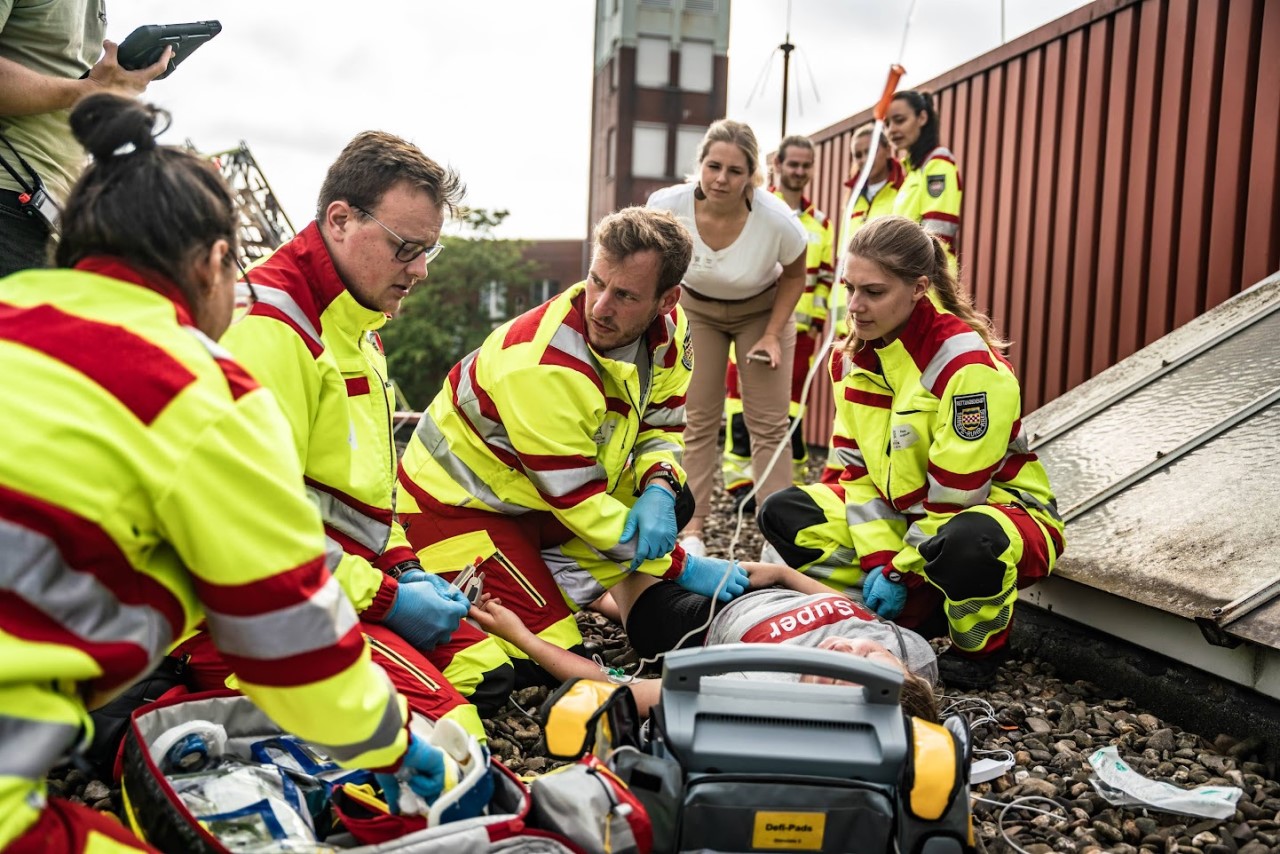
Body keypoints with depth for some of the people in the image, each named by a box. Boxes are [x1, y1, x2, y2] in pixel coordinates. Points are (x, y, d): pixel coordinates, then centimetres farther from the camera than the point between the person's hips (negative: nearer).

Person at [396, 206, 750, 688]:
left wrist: (659, 489, -23)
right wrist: (682, 568, -21)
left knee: (673, 501, -7)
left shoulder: (668, 326, -11)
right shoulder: (542, 368, -32)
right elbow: (579, 501, -26)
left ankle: (549, 590, 0)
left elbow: (661, 426, 0)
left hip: (535, 502, 8)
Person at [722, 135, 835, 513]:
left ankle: (793, 481, 17)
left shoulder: (820, 223, 15)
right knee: (745, 402, -2)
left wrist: (817, 321, 9)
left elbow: (825, 279, 17)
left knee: (791, 406, 9)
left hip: (798, 330, 4)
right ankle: (741, 482, 4)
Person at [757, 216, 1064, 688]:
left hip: (994, 508, -7)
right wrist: (877, 557, -13)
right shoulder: (854, 356, -3)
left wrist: (902, 571, -18)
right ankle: (915, 616, -4)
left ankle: (981, 645, -7)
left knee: (967, 543, -43)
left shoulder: (968, 364, -26)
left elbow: (955, 496, -25)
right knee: (784, 513, -5)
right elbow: (857, 467, -2)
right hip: (902, 515, 7)